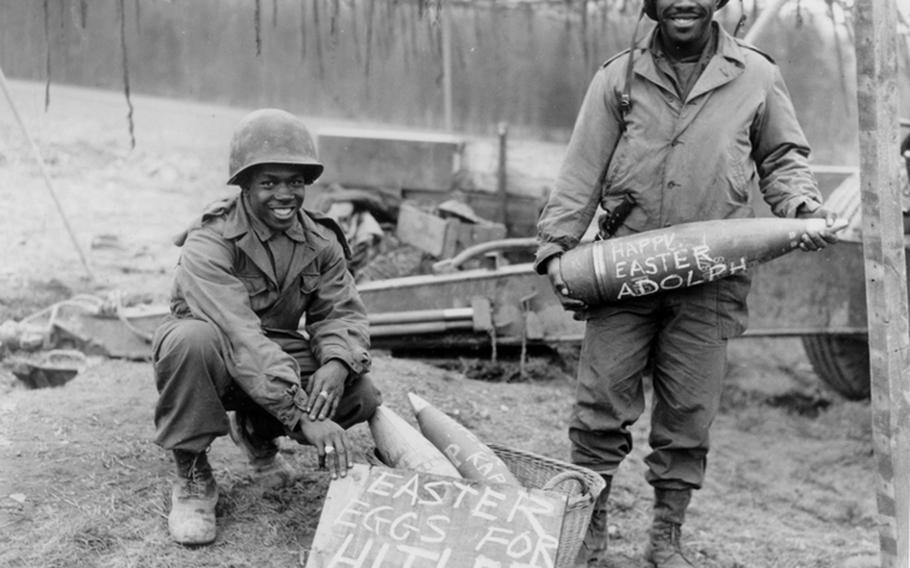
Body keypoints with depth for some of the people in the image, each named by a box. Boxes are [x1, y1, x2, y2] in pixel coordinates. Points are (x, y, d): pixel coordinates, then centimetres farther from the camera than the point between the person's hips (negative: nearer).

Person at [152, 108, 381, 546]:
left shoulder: (320, 242, -3)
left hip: (279, 355, 5)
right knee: (192, 338, -39)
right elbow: (240, 337, -37)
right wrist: (304, 417, -45)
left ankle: (255, 433, 14)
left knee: (359, 395, -20)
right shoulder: (208, 243, -25)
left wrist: (336, 363, -32)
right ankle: (192, 476, -16)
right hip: (215, 361, -5)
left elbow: (342, 312, -6)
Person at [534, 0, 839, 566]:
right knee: (601, 403, 0)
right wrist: (556, 247, -3)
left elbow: (783, 158, 15)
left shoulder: (757, 76, 6)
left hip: (710, 280, 0)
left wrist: (804, 207, -4)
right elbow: (582, 170, 4)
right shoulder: (619, 77, 5)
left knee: (689, 413, 6)